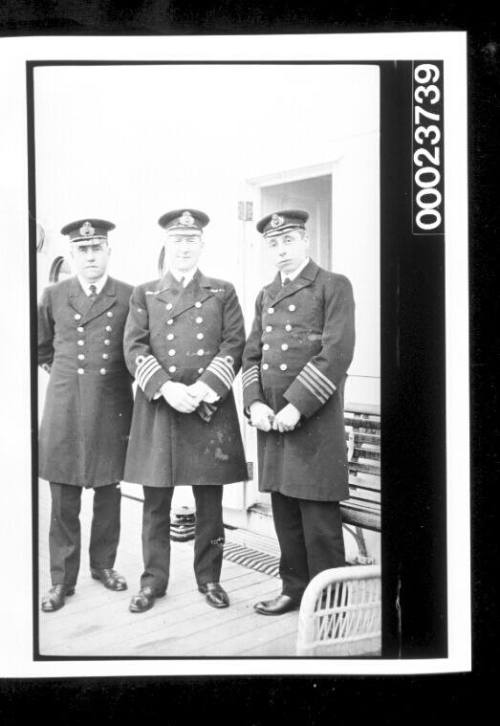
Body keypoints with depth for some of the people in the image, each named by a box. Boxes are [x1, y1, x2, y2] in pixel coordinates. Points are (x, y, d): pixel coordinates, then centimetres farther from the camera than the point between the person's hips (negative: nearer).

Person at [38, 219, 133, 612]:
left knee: (108, 493, 11)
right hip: (64, 410, 0)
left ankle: (103, 564, 29)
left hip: (113, 408, 0)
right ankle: (62, 579, 16)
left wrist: (132, 378, 4)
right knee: (64, 500, 4)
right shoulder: (53, 296, 4)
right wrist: (62, 372, 11)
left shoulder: (129, 296, 1)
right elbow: (41, 346, 18)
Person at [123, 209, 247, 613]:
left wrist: (203, 389, -14)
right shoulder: (144, 294, 11)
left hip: (211, 409, 0)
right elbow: (135, 349, 1)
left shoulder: (223, 292, 10)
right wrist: (167, 388, -15)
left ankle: (209, 578, 22)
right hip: (157, 409, 1)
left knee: (210, 503, 7)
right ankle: (153, 580, 20)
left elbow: (233, 346, 0)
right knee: (156, 504, 6)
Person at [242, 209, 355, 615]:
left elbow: (337, 353, -13)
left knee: (319, 515, -1)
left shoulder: (334, 286, -2)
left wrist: (296, 407, -17)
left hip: (314, 419, -6)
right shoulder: (266, 296, 18)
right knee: (284, 512, 13)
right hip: (270, 419, 6)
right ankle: (295, 588, 27)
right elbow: (252, 354, 16)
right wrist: (255, 404, -1)